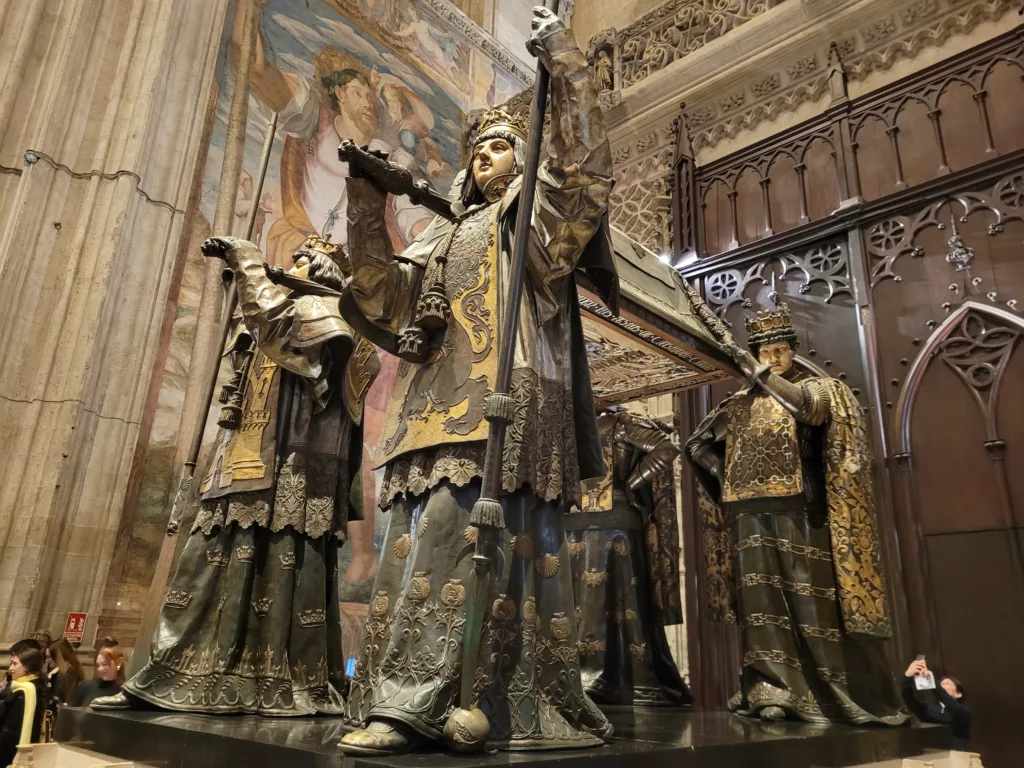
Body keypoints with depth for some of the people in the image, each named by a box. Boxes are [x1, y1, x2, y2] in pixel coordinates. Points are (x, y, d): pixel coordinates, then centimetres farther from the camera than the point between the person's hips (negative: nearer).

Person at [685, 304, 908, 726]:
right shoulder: (743, 402, 16)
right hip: (754, 515, 3)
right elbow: (699, 443, 21)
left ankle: (842, 694, 5)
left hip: (800, 512, -3)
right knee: (763, 601, -1)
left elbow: (809, 406, -17)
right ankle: (773, 690, 1)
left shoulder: (816, 387, 9)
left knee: (811, 599, -4)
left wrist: (763, 375, -21)